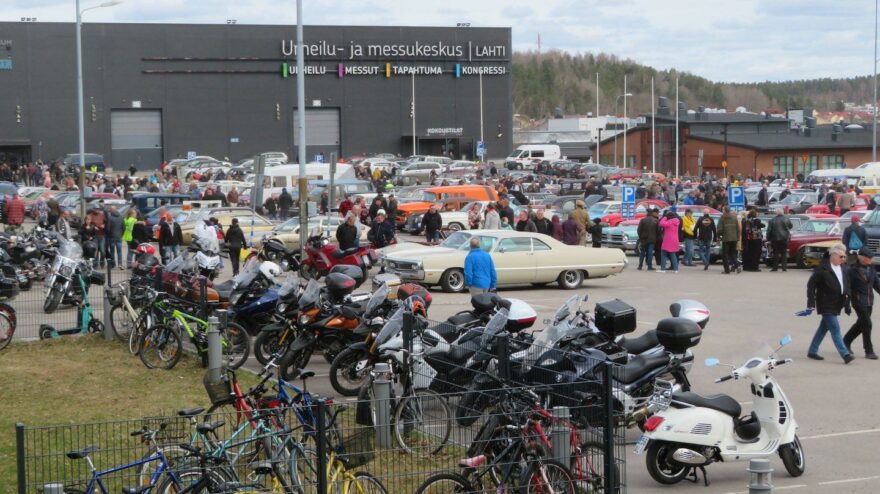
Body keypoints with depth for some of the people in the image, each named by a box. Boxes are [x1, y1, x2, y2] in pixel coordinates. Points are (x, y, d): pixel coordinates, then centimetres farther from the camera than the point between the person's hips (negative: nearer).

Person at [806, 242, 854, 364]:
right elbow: (811, 284, -12)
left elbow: (847, 286, 16)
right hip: (826, 305, -8)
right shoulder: (823, 269, -13)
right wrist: (811, 302, -16)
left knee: (824, 328, 14)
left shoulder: (843, 270, 10)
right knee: (835, 329, -10)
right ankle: (845, 354, -13)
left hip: (836, 305, 8)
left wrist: (847, 304, 12)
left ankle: (812, 351, 25)